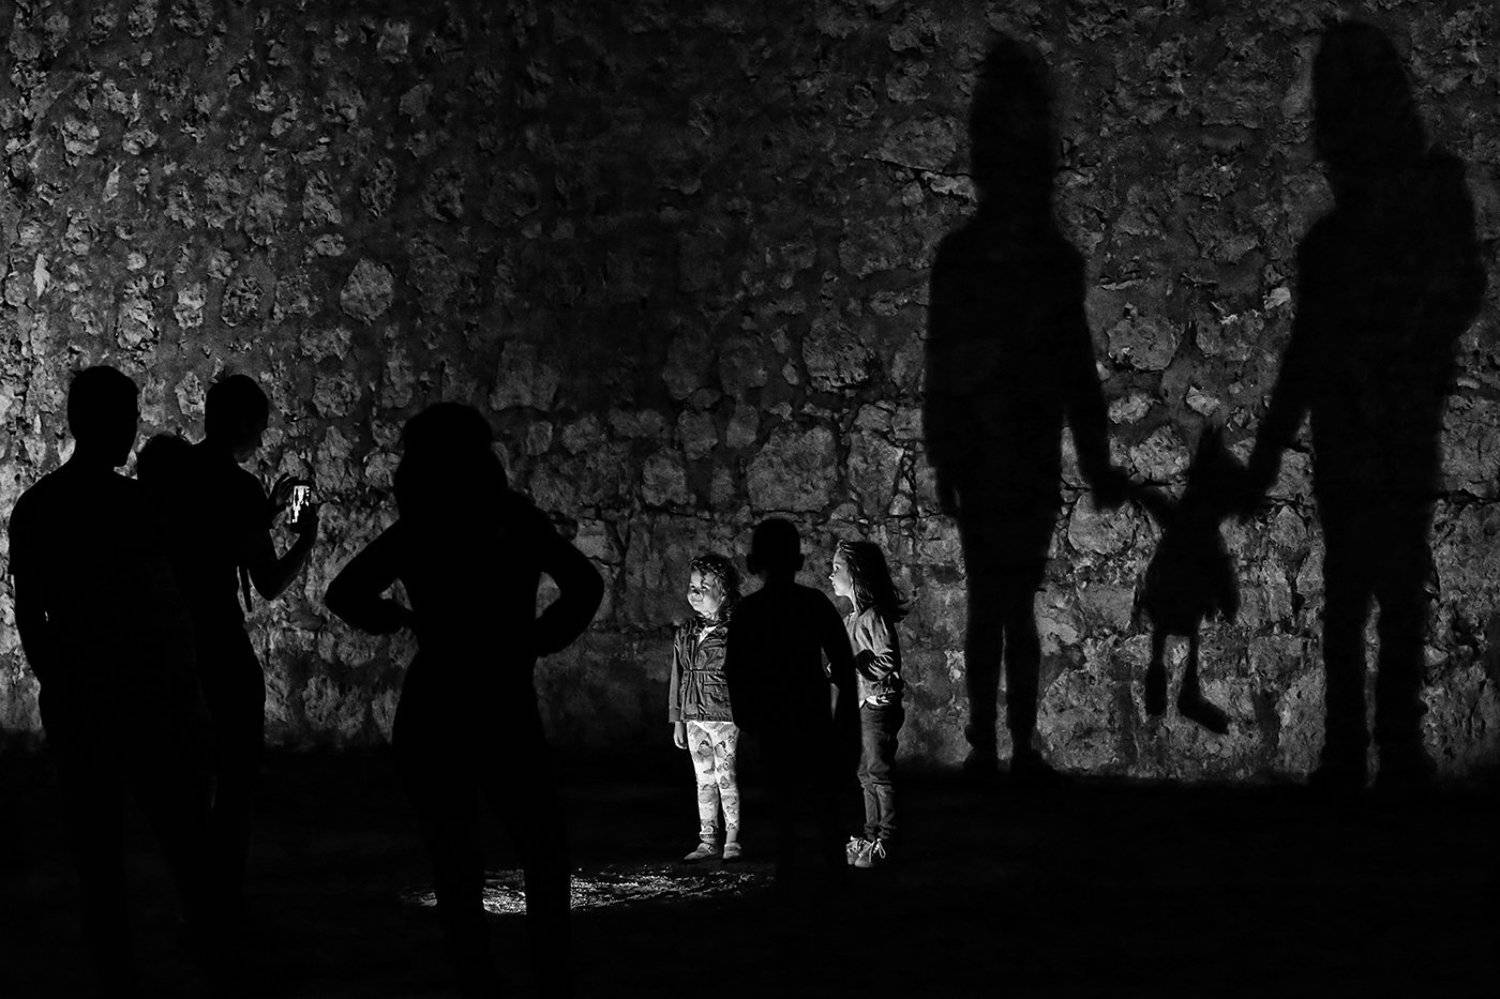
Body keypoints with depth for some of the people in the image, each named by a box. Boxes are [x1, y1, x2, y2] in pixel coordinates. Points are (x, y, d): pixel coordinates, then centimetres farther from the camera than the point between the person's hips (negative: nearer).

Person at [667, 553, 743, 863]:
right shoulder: (684, 634, 10)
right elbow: (677, 678, 16)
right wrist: (677, 721, 14)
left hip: (726, 718, -6)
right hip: (694, 719, 6)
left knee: (727, 779, -3)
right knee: (704, 780, 10)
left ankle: (732, 841, 5)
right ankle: (708, 840, 15)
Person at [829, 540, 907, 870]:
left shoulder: (874, 617, -17)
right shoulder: (850, 619, 11)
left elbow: (888, 661, -21)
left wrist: (851, 664, -22)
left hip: (878, 704, -9)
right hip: (858, 704, 9)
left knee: (879, 772, -3)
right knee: (865, 774, 13)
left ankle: (886, 839, 3)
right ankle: (872, 833, 20)